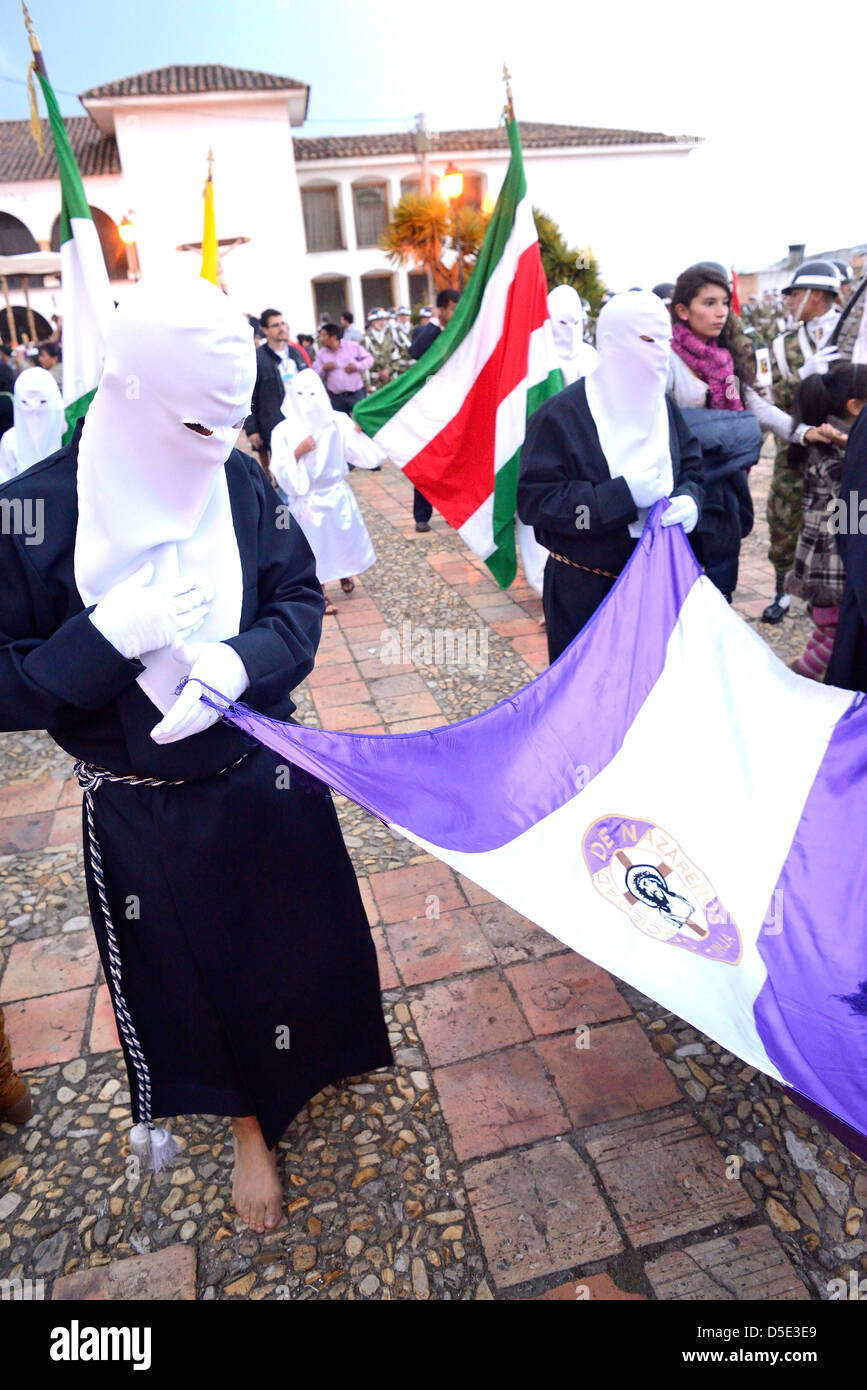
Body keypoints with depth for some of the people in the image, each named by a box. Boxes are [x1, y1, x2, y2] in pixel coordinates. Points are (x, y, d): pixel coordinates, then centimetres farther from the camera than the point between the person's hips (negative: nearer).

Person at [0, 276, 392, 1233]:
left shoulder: (240, 481, -9)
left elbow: (301, 599, -2)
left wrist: (240, 661, -22)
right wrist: (108, 636, -29)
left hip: (267, 778, 3)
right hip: (143, 816, -2)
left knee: (299, 937, 23)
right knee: (188, 973, 18)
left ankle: (316, 1055, 57)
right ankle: (246, 1121, 48)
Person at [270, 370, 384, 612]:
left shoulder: (337, 422, -7)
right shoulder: (284, 431, -10)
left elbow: (361, 454, -8)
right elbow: (280, 472, -14)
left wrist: (359, 430, -22)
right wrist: (298, 452, -25)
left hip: (336, 494, 2)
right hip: (306, 500, -2)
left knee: (345, 538, 15)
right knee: (314, 547, 7)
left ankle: (344, 574, 47)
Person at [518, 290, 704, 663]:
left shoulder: (663, 407, 8)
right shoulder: (560, 415, -14)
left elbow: (691, 467, 15)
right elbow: (534, 500, -20)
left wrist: (689, 499, -12)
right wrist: (623, 494, -26)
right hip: (583, 594, -6)